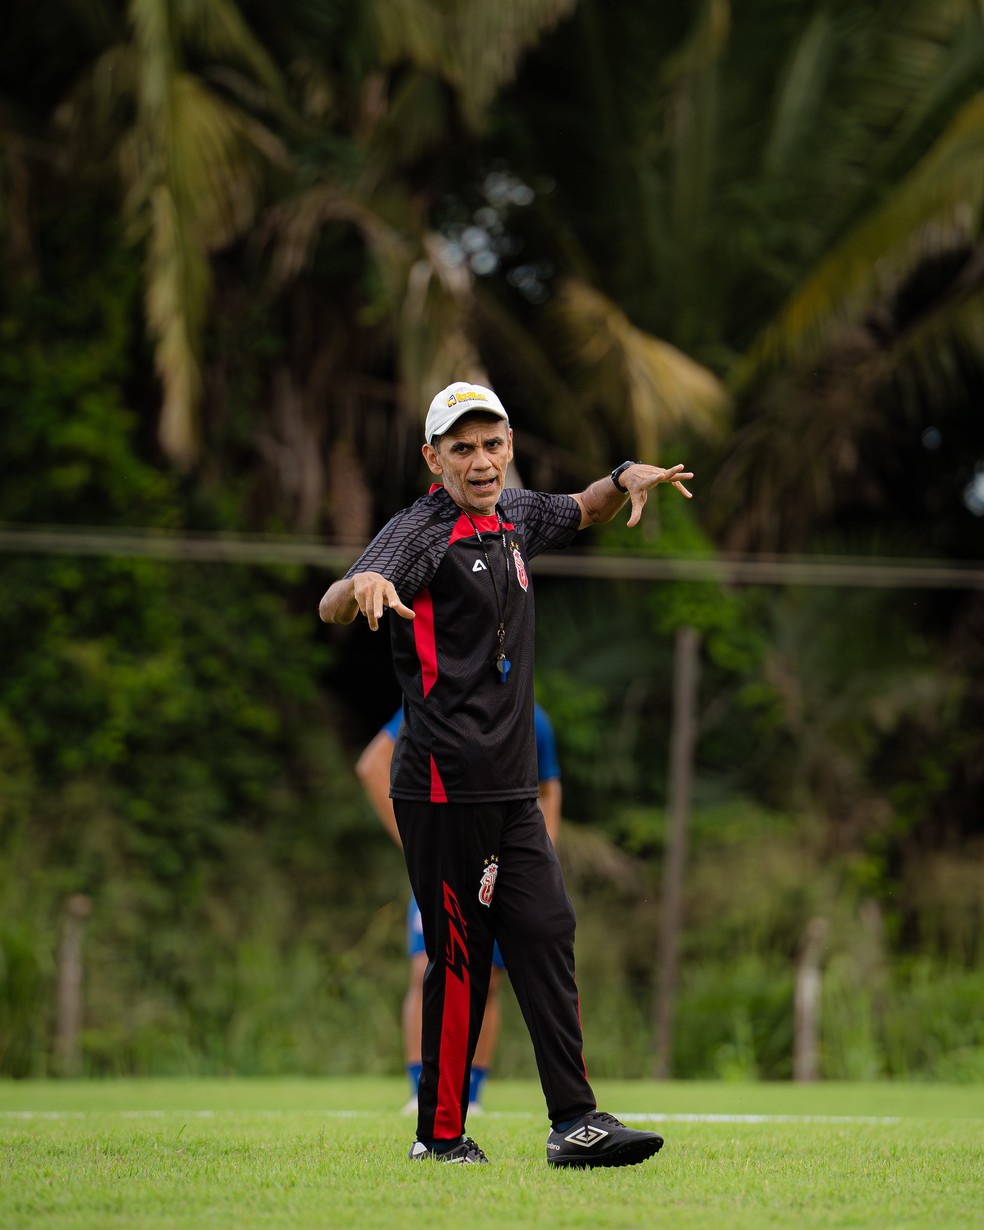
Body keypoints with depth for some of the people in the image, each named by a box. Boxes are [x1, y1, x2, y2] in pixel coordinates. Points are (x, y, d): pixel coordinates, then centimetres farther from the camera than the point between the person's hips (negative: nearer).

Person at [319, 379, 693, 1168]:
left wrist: (627, 479, 10)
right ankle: (442, 1135, 5)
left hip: (511, 787, 8)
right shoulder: (422, 533, -13)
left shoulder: (514, 516, 11)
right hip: (444, 786, -8)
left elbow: (581, 513, 33)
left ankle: (575, 1121, 3)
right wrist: (361, 585, -54)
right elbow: (331, 609, -29)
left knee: (546, 934, 3)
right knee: (461, 955, -5)